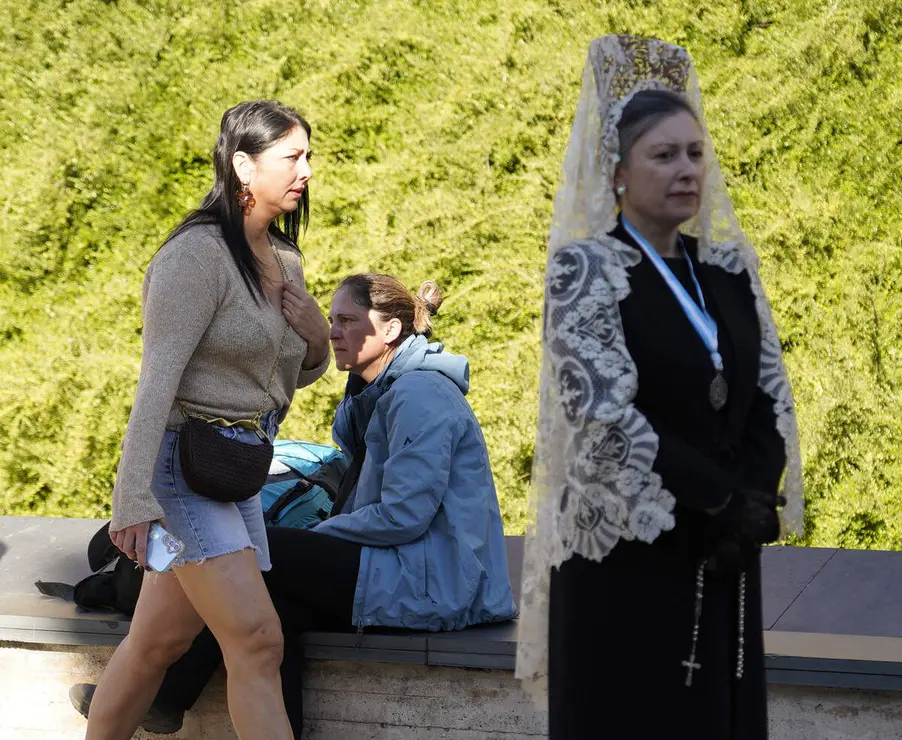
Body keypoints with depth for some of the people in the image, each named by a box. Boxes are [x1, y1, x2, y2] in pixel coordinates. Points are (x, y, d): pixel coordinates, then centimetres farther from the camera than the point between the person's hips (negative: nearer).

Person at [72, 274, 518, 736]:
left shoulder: (419, 396, -14)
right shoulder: (376, 395, 17)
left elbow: (403, 516, -20)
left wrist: (318, 535, -7)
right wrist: (313, 543, 3)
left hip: (436, 586, -9)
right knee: (273, 605, -9)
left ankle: (167, 699, 0)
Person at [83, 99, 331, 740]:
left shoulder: (284, 260, 12)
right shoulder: (198, 254, -14)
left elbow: (289, 377, 23)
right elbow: (157, 379, -19)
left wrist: (317, 339, -1)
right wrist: (134, 497, -24)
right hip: (185, 457, -8)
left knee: (158, 642, 11)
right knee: (258, 642, -15)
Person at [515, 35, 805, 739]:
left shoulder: (730, 267, 9)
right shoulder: (586, 266, -7)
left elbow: (772, 396, 7)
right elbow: (605, 412, -16)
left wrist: (754, 502, -10)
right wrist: (723, 499, -15)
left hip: (726, 550, 5)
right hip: (627, 548, -5)